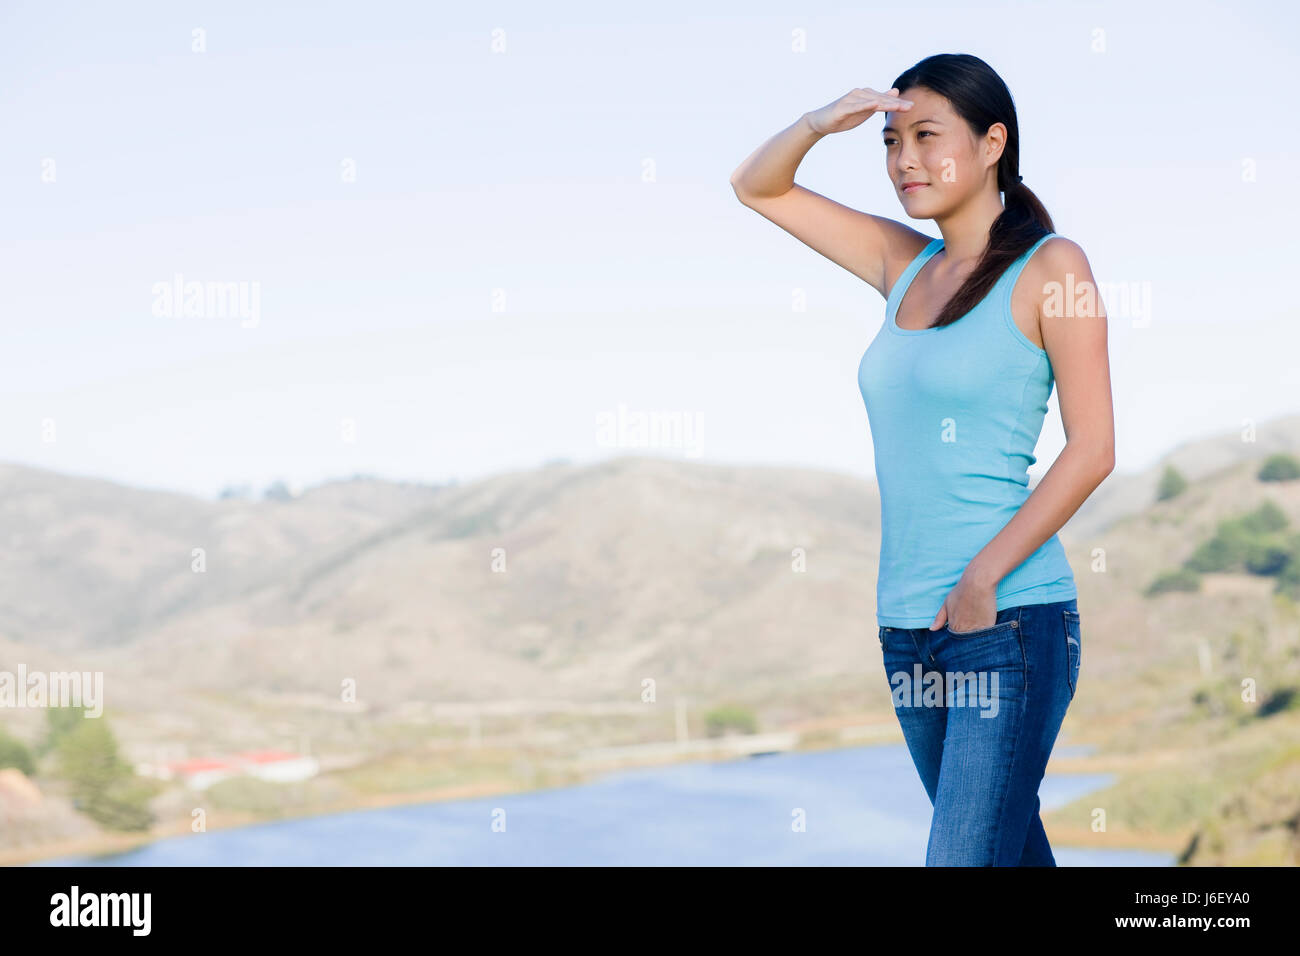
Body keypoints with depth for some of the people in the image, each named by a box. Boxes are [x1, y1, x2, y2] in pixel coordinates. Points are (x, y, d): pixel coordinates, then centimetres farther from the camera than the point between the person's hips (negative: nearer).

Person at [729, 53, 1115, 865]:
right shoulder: (904, 265, 13)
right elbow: (757, 188, 21)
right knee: (1009, 845, 14)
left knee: (968, 853, -12)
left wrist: (983, 575, -16)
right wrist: (820, 124, 0)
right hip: (907, 621, 6)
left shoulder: (1049, 267, -4)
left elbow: (1093, 449, -9)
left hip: (1011, 616, -6)